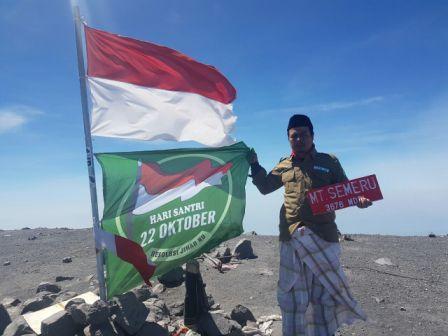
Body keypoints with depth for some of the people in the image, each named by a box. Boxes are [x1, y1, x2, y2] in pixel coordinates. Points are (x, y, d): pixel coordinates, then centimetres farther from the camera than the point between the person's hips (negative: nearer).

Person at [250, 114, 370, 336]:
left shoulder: (329, 162, 5)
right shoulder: (284, 166, 12)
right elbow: (265, 187, 22)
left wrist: (358, 200, -15)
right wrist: (254, 164, 11)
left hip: (324, 236, -1)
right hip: (292, 237, 2)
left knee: (325, 292, 10)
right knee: (292, 294, 12)